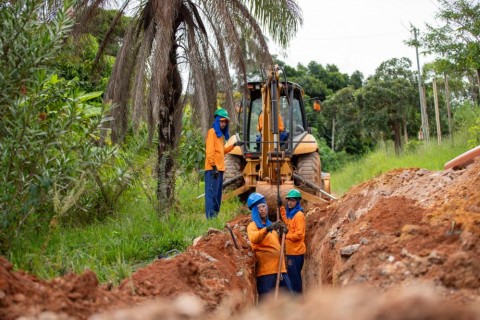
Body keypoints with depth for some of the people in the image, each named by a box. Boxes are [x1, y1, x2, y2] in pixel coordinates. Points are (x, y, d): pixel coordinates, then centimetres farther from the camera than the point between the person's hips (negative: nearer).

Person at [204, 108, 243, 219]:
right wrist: (214, 166, -19)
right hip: (212, 169, -9)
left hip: (220, 168, 9)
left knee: (217, 194, 12)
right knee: (212, 193, -10)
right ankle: (210, 216, -10)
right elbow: (209, 151, -14)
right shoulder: (212, 132, -7)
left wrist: (234, 145, 20)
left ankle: (215, 215, 18)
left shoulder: (220, 134, 20)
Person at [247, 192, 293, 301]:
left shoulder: (269, 224, 20)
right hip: (265, 269, -8)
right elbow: (253, 239, -28)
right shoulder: (253, 225, -4)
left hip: (279, 267, 8)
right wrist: (268, 228, -42)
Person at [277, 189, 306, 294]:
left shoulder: (299, 215, -17)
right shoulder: (291, 213, 10)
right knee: (294, 275, 17)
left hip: (296, 251, -9)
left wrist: (286, 236, -12)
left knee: (294, 275, -5)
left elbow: (299, 234, -23)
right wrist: (281, 206, 32)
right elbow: (287, 221, 35)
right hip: (291, 251, 10)